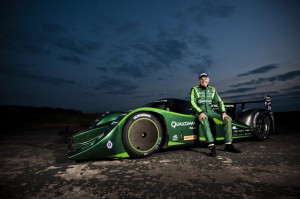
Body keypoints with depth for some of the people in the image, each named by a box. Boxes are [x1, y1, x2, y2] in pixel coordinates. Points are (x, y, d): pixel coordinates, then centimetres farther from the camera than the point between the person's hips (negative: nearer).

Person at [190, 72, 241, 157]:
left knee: (227, 119, -15)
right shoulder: (195, 89, 2)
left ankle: (228, 144, -8)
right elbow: (193, 102, -8)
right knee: (204, 121, -38)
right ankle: (211, 147, -43)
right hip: (200, 110, -5)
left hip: (210, 110, 5)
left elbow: (219, 101, 10)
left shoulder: (212, 89, 15)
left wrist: (223, 112, -8)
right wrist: (200, 112, -24)